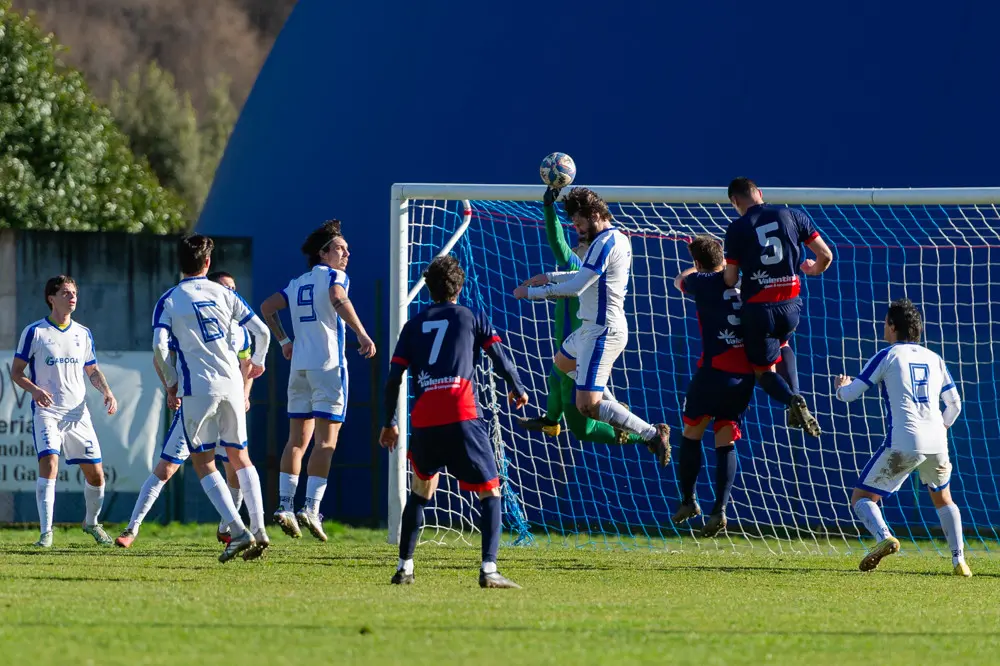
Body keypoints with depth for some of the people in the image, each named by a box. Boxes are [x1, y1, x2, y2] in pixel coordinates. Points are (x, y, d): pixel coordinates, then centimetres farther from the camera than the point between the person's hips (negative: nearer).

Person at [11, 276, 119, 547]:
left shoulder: (83, 333, 11)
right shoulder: (34, 332, -1)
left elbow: (92, 371, 22)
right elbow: (16, 371, 1)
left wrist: (106, 391, 3)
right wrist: (33, 389, -18)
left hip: (78, 413, 4)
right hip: (46, 411, -4)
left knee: (95, 474, 3)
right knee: (49, 463, -23)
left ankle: (91, 522, 30)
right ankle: (46, 533, -21)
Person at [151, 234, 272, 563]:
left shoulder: (168, 301, -1)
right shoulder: (224, 293, 7)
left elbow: (159, 349, -13)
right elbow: (262, 332, 6)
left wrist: (170, 385, 3)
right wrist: (257, 363, 27)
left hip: (197, 389, -3)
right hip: (232, 384, 3)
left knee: (203, 463, 4)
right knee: (240, 458, 16)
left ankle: (239, 531, -10)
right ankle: (259, 529, 6)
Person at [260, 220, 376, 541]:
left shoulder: (298, 283, 19)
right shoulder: (333, 276, -1)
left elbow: (267, 307, 20)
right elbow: (337, 298, -21)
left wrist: (284, 341, 23)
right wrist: (362, 334, -22)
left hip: (299, 365, 6)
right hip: (328, 364, -6)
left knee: (298, 439, 9)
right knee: (326, 441, -6)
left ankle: (284, 505, 2)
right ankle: (311, 508, -16)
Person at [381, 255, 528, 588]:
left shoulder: (413, 326, 17)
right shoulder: (471, 318, 11)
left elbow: (393, 379, 14)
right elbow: (501, 360, 6)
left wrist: (389, 423, 24)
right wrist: (518, 390, 25)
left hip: (423, 421, 3)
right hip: (463, 418, -3)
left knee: (420, 491, 24)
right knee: (490, 493, 2)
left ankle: (405, 567, 22)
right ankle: (489, 569, -15)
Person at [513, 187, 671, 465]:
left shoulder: (605, 243, -22)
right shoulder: (619, 239, 10)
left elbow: (576, 287, -25)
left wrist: (531, 292, -16)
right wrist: (550, 277, 20)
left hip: (601, 333, -11)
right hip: (592, 328, 11)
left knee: (587, 407, -14)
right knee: (563, 362, 35)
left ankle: (652, 434, -14)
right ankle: (616, 410, 30)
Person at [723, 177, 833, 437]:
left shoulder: (737, 228, -5)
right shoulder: (793, 216, 3)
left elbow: (730, 280, -6)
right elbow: (826, 255, 3)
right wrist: (815, 269, 26)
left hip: (758, 308, -3)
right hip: (791, 305, 3)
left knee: (764, 369, 15)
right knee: (781, 344, 36)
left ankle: (792, 399, -16)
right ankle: (795, 394, 15)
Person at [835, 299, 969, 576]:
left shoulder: (887, 356, 3)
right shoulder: (935, 359, 16)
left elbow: (850, 394, 4)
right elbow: (955, 405, 20)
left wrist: (841, 386, 28)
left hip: (903, 444, -5)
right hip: (936, 444, 5)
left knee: (861, 498, 3)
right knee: (943, 499, 27)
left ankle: (884, 537, -25)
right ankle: (959, 560, 15)